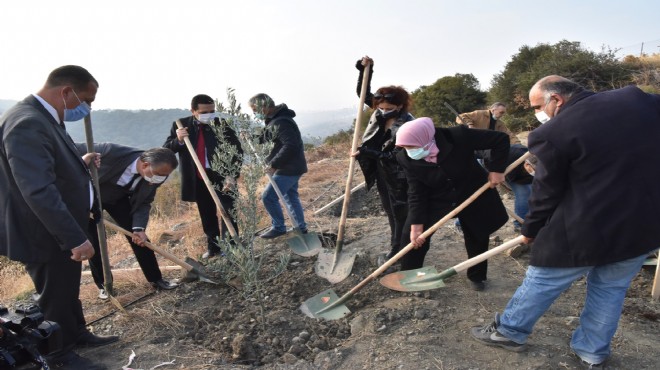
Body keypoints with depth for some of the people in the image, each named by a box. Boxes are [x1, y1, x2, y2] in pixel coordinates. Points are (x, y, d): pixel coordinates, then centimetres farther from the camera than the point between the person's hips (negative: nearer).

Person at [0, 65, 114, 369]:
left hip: (61, 231, 10)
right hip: (46, 236, -10)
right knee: (55, 297, 10)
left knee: (68, 289, 26)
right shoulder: (27, 124, -28)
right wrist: (76, 238, -34)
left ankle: (77, 334, 46)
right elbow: (38, 192, -35)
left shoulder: (42, 117, 6)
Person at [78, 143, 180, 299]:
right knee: (93, 241, -3)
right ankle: (103, 284, 17)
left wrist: (139, 228, -27)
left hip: (118, 198, 3)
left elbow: (143, 203, -15)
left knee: (139, 237, -1)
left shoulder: (155, 177, -25)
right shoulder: (111, 152, -40)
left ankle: (155, 279, 11)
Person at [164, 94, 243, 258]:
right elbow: (166, 150, 2)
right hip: (198, 180, 3)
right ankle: (213, 246, 30)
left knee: (229, 214, -6)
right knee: (207, 217, 15)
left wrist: (232, 176, -21)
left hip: (222, 177, -3)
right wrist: (178, 140, -20)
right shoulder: (181, 125, -1)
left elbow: (237, 152, -9)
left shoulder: (222, 125, -8)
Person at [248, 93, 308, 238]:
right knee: (291, 196, 20)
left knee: (268, 197, -4)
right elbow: (266, 137, 22)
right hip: (292, 166, 10)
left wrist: (274, 164, -30)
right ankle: (301, 227, 30)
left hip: (288, 168, -10)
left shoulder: (281, 123, -24)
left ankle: (278, 228, 10)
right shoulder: (274, 119, 9)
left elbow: (290, 146, -33)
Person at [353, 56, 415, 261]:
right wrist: (364, 69, -8)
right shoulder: (380, 113, -4)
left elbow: (396, 156, -28)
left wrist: (366, 153, -31)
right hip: (382, 175, 7)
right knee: (391, 213, 18)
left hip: (399, 179, -7)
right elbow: (363, 93, 6)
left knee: (401, 215, 6)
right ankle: (396, 249, 33)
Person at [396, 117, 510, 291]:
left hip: (472, 195, 0)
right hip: (436, 200, 1)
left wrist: (496, 169, -22)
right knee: (416, 238, -6)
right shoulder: (407, 159, -25)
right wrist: (416, 225, -22)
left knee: (477, 237, 14)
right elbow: (416, 194, -18)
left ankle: (477, 276, 39)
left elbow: (501, 139, -23)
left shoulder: (459, 136, -33)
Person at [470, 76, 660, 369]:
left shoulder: (553, 133, -16)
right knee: (611, 288, 23)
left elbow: (546, 192, -7)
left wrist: (531, 230, 9)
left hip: (588, 229, -6)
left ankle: (509, 331, 33)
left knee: (541, 280, 14)